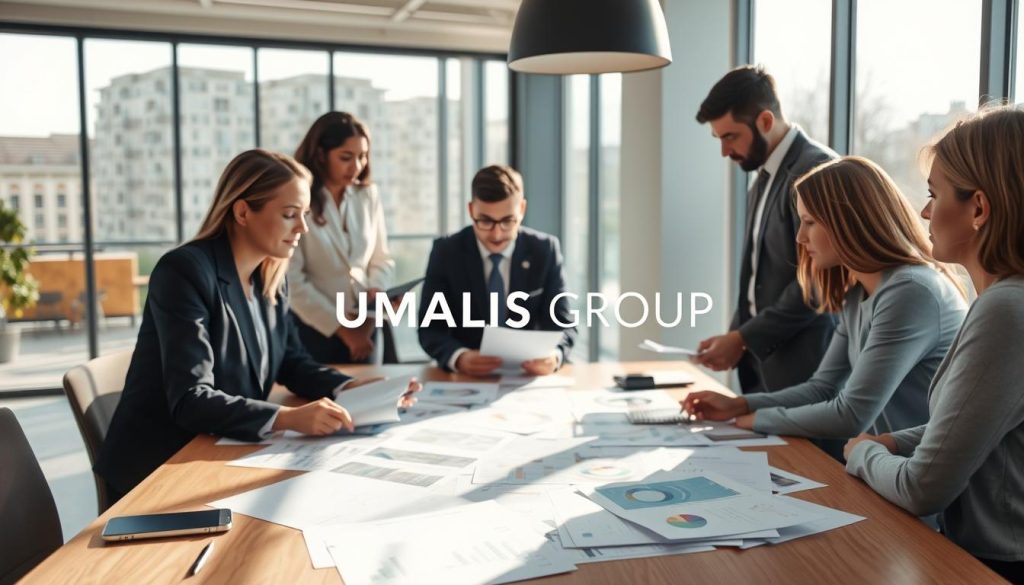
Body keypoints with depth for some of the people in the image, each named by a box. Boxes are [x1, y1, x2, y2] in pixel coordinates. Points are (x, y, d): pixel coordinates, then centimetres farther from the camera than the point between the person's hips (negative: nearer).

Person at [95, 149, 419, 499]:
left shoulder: (271, 277, 4)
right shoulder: (185, 271, -20)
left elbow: (292, 362, 9)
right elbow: (190, 400, -27)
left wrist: (351, 388, -10)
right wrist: (289, 418, -39)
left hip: (224, 455, 7)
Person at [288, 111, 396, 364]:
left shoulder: (368, 195, 4)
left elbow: (382, 259, 9)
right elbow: (292, 281, -14)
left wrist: (377, 292, -11)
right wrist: (341, 328, -11)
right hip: (315, 330, -4)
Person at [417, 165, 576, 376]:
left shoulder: (545, 250, -2)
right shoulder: (446, 252, -4)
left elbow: (562, 325, -2)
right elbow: (430, 327, -6)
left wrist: (554, 355, -25)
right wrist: (458, 357, -28)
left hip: (526, 372, 0)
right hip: (464, 376, 0)